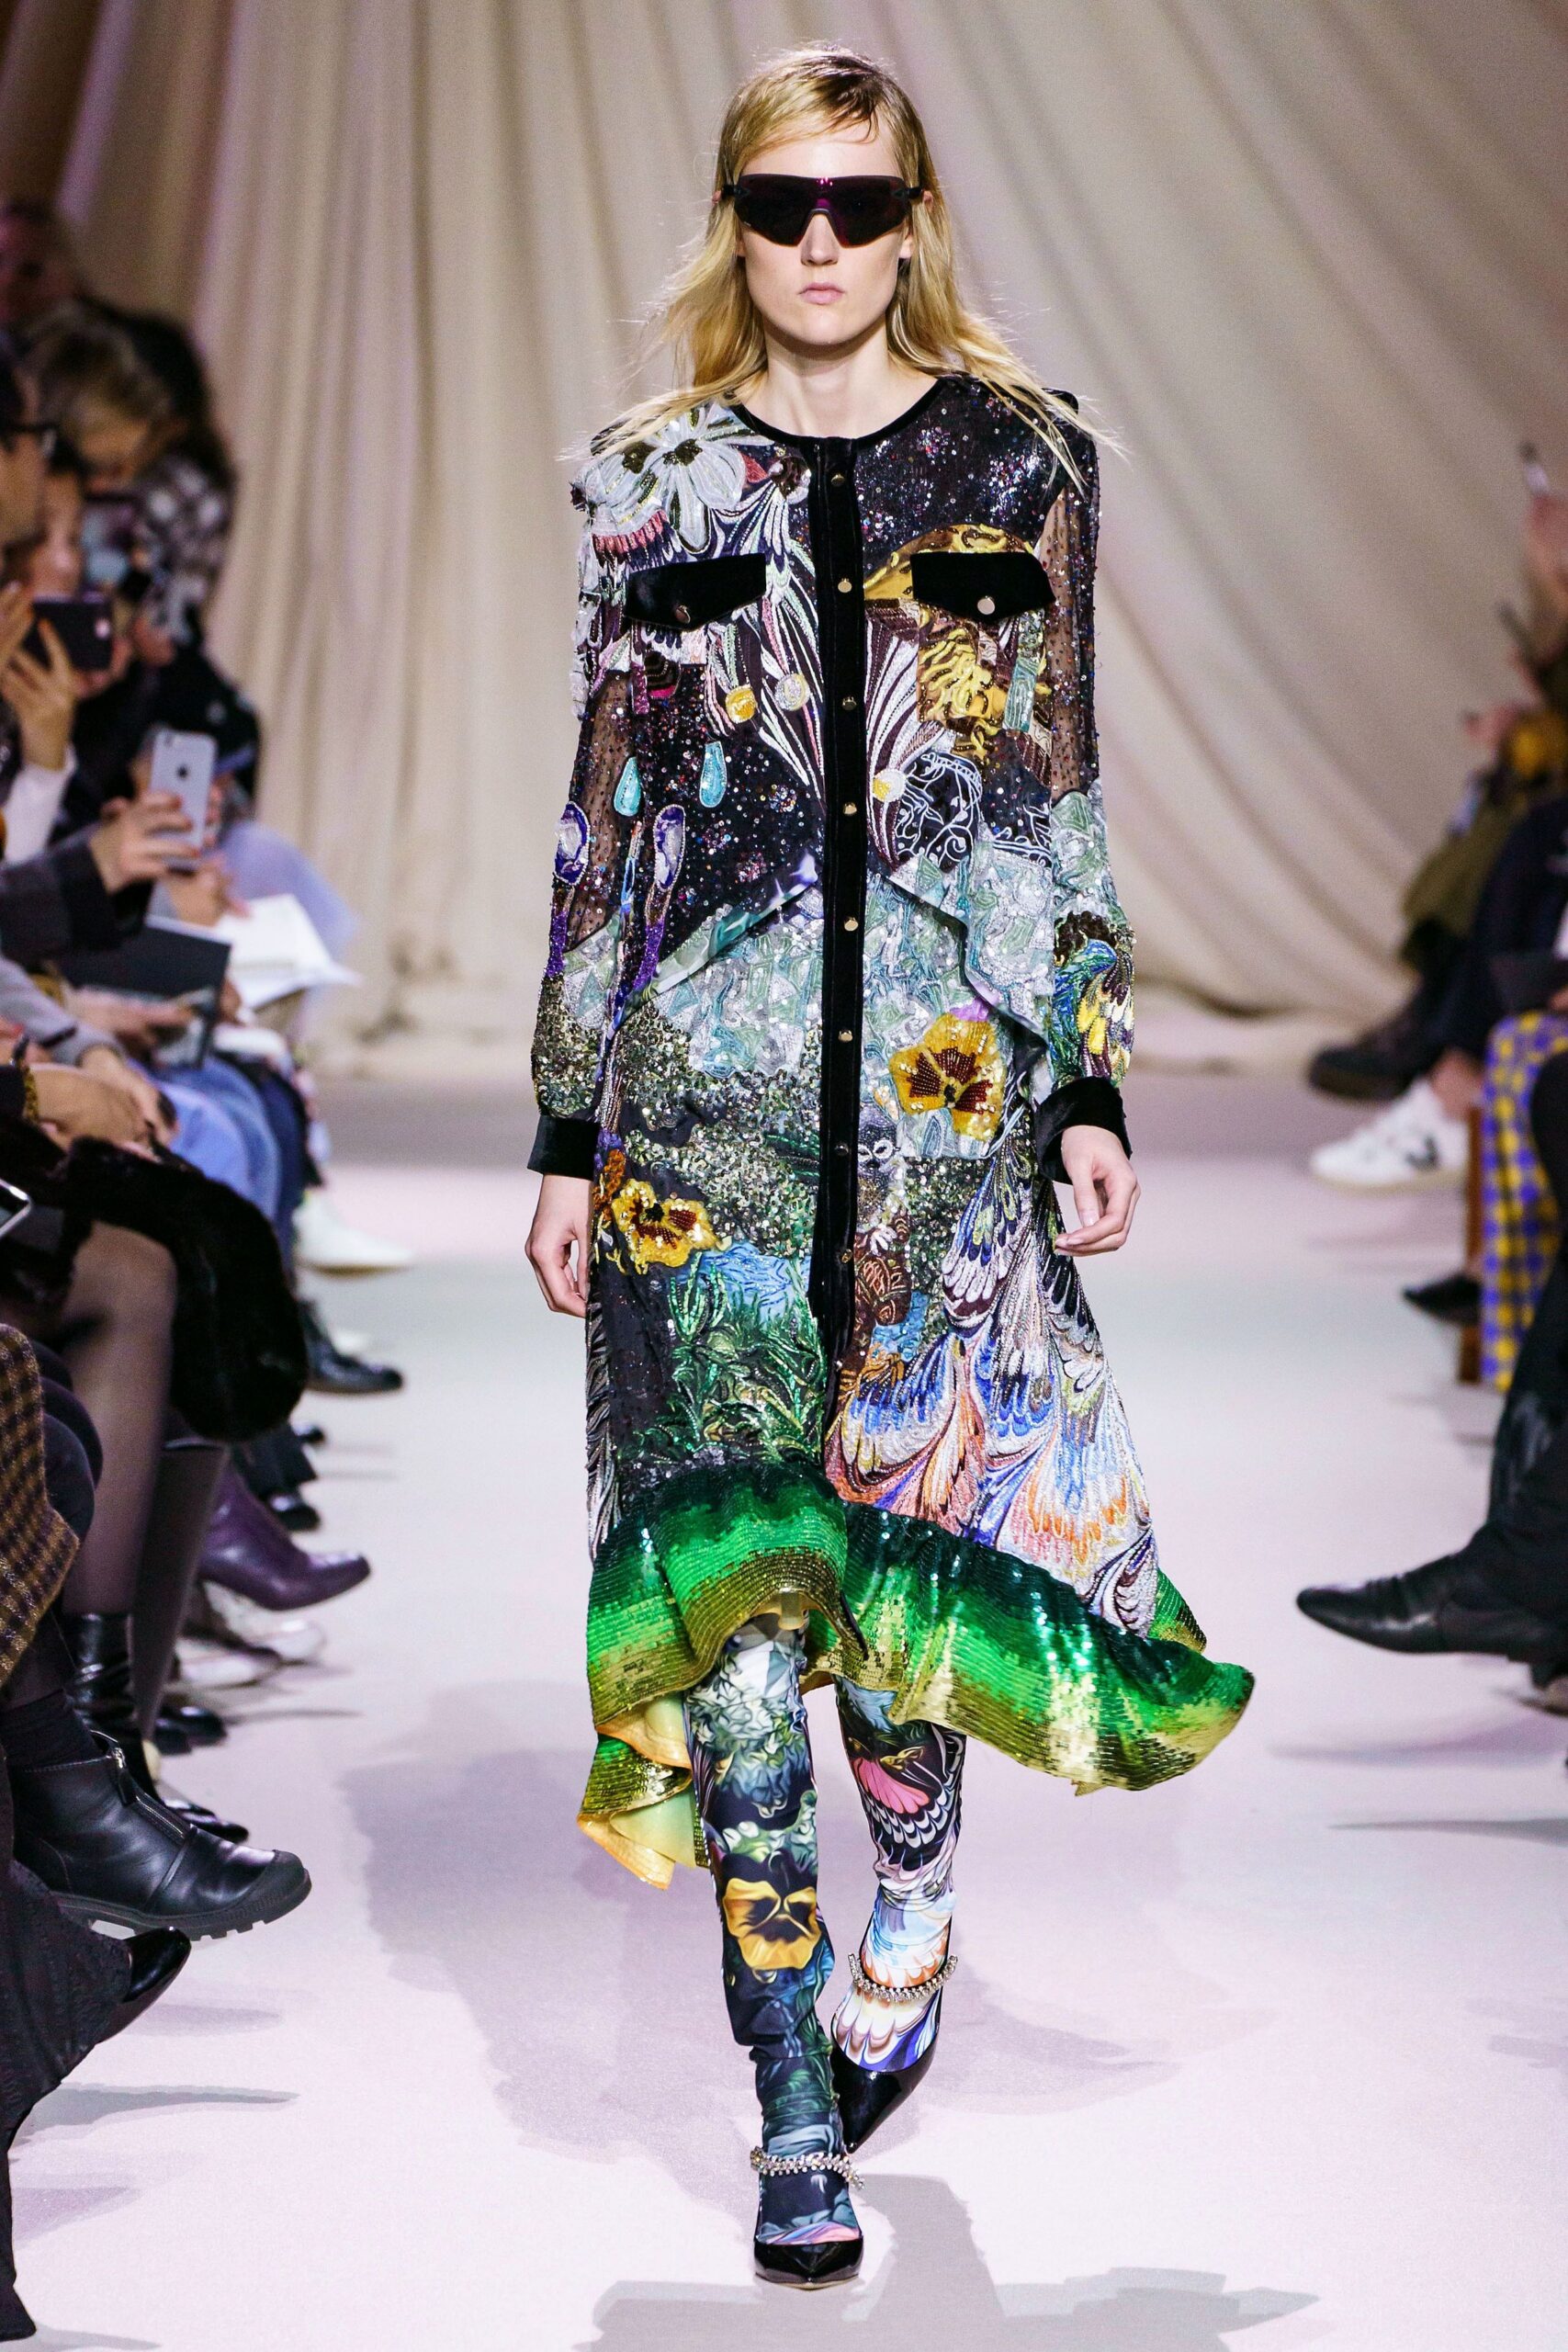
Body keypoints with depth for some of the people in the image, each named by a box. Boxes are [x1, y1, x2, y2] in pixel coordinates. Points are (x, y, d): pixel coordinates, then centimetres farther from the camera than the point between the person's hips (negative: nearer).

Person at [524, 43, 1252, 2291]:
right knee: (734, 1564, -2)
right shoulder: (648, 480, 8)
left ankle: (912, 1897, 33)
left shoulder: (1023, 457, 8)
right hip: (707, 1065, 0)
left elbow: (1066, 798, 8)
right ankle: (796, 2111, 4)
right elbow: (603, 821, 9)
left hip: (952, 1065, 0)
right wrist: (567, 1131, 5)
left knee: (914, 1514, 2)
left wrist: (1096, 1083, 2)